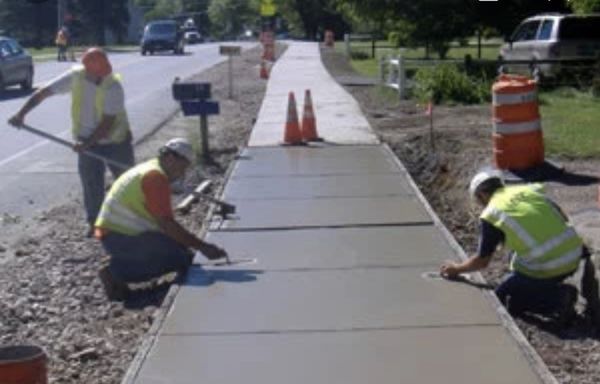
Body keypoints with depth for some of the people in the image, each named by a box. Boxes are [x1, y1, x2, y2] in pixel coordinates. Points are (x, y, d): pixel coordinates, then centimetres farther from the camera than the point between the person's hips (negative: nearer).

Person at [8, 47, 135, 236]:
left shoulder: (114, 86, -24)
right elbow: (42, 93, -10)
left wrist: (86, 143, -30)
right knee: (91, 184, 4)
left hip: (115, 140, -2)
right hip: (87, 142, 3)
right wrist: (21, 113, -19)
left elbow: (107, 123, -25)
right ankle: (94, 222, 18)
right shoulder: (74, 77, -13)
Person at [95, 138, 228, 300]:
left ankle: (120, 267, 6)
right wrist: (201, 246, -17)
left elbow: (162, 221, 19)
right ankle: (116, 273, -11)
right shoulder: (156, 177, -15)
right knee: (180, 257, -16)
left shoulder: (149, 170, 17)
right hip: (120, 237, -10)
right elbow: (166, 224, -21)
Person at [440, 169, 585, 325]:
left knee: (503, 296, 12)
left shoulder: (490, 215, -1)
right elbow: (562, 218, 20)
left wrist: (457, 268, 22)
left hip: (545, 268, -6)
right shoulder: (530, 189, 14)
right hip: (574, 255, 7)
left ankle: (557, 298, -6)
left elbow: (481, 261, 4)